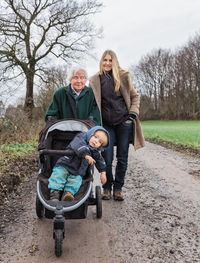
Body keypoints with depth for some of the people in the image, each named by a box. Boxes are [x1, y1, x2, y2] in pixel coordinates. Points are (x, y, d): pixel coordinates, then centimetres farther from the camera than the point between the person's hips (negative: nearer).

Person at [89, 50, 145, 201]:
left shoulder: (123, 77, 4)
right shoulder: (95, 81, 5)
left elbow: (135, 96, 12)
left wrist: (133, 113, 0)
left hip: (124, 122, 0)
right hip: (107, 124, 0)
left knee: (123, 158, 4)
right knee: (107, 159, -2)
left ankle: (118, 188, 19)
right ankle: (107, 188, 19)